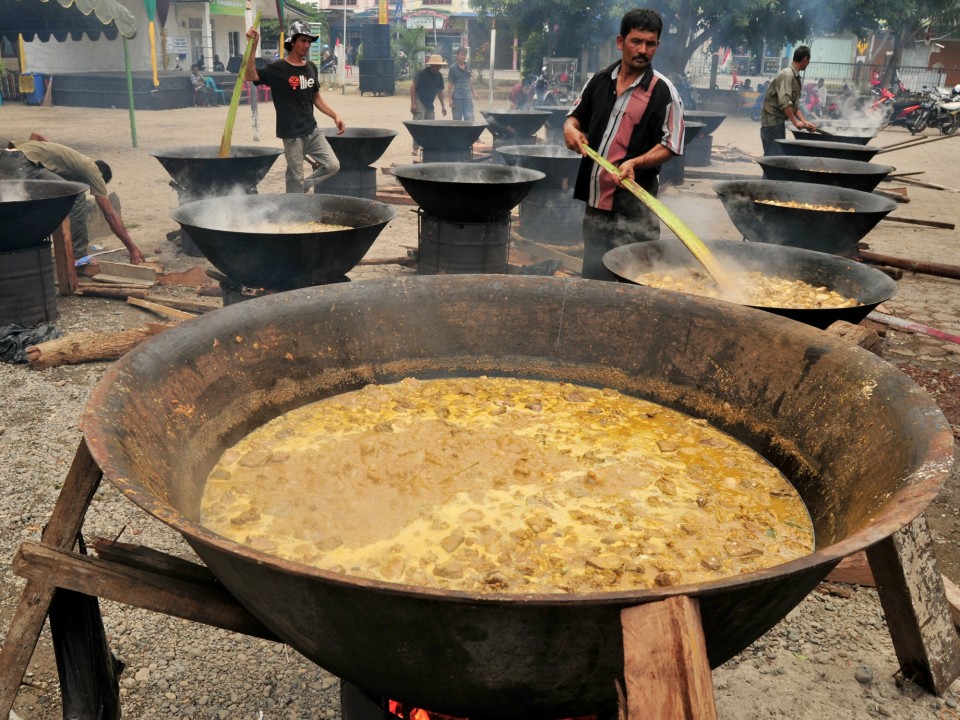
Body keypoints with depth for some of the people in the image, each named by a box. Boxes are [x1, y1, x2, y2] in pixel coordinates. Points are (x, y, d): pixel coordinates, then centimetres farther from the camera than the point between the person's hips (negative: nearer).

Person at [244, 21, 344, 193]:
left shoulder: (311, 68, 12)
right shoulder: (278, 68, -7)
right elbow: (250, 75, -19)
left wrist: (335, 116, 11)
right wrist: (253, 46, -28)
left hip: (312, 130, 6)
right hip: (292, 134, -6)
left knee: (333, 166, 2)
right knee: (295, 178, -1)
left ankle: (304, 187, 22)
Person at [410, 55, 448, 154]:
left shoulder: (439, 76, 7)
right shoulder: (422, 73, -13)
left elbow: (440, 91, 16)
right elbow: (413, 86, -14)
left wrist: (443, 106, 12)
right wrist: (413, 103, -20)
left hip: (430, 104, 7)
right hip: (420, 102, -7)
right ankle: (416, 148, -6)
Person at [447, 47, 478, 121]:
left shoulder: (468, 67, 8)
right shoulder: (453, 68, -4)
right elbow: (450, 84, -4)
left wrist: (473, 93, 16)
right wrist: (450, 98, -8)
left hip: (468, 96, 3)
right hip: (457, 97, -3)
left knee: (470, 119, -2)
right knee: (457, 119, 5)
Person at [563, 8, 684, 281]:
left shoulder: (663, 91, -6)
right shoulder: (600, 80, 9)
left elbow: (669, 146, -7)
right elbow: (576, 115, 22)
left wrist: (635, 163, -23)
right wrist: (570, 128, -2)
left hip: (633, 204, -5)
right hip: (595, 198, 5)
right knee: (592, 275, 17)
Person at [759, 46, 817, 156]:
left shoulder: (795, 77, 15)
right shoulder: (787, 75, -15)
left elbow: (795, 104, 17)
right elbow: (784, 102, -26)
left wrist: (805, 121, 7)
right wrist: (795, 121, -23)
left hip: (779, 122, 10)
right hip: (772, 123, -10)